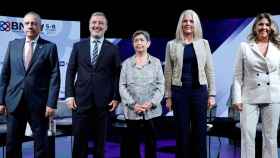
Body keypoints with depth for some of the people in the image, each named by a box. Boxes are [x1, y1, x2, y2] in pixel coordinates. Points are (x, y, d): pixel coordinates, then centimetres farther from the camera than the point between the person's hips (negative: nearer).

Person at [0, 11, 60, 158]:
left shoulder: (50, 47, 0)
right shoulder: (13, 45, 9)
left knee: (41, 143, 8)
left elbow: (54, 77, -5)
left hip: (39, 103, -3)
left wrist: (51, 103, -12)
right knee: (12, 143, 10)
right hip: (14, 102, 3)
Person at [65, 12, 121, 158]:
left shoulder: (113, 49, 5)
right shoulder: (78, 46, 8)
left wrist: (116, 97, -4)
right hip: (81, 100, 1)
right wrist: (69, 95, -2)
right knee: (79, 140, 4)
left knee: (100, 141, 10)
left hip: (103, 101, 0)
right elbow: (70, 72, 6)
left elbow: (117, 75, 4)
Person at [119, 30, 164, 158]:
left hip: (152, 110, 0)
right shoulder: (126, 63, 7)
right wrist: (132, 104, -11)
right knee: (133, 144, 5)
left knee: (151, 143, 5)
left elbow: (160, 85, 2)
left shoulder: (156, 62, 7)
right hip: (132, 111, 0)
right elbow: (122, 86, 2)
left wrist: (152, 103, -13)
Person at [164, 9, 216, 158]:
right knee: (182, 131, 5)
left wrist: (211, 94, 1)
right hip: (179, 91, -1)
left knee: (200, 131, 6)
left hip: (199, 90, 1)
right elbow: (168, 72, 4)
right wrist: (168, 96, 1)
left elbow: (210, 70, 6)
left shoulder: (203, 43, 6)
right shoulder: (172, 45, 4)